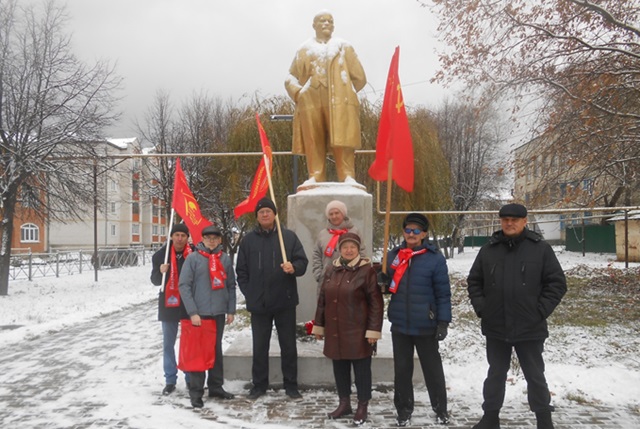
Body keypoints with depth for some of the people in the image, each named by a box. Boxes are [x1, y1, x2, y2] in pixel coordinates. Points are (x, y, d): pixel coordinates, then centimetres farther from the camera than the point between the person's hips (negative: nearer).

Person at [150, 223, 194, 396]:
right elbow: (155, 280, 4)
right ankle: (170, 380, 20)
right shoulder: (160, 255, -1)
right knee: (168, 344, 9)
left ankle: (191, 379, 20)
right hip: (169, 304, 2)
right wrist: (161, 272, -16)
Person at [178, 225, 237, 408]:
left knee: (216, 350, 14)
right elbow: (184, 286, -8)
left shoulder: (225, 259, 6)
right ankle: (196, 391, 9)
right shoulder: (193, 258, -5)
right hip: (199, 313, -4)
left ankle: (216, 387, 25)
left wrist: (231, 310, 6)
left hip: (219, 313, 4)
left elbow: (231, 286, 10)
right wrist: (192, 312, -14)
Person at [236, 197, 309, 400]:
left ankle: (291, 385, 21)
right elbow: (241, 271, 8)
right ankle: (259, 384, 25)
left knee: (288, 345, 8)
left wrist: (294, 268, -23)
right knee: (259, 346, 11)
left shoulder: (289, 236, 1)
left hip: (285, 302, -1)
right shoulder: (248, 240, 6)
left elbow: (302, 261, -2)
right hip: (258, 303, 1)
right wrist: (248, 293, -1)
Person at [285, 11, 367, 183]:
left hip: (339, 100, -1)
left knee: (342, 139, -12)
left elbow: (360, 77, 14)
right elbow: (290, 77, 15)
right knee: (313, 141, -5)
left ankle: (347, 176, -15)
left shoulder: (344, 47, 20)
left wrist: (346, 91, 5)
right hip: (311, 101, 2)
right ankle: (315, 176, -5)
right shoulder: (304, 50, 21)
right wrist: (298, 92, -3)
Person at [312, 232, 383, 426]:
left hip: (358, 332, -5)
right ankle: (344, 403, 31)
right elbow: (322, 300, 13)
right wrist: (319, 326, 14)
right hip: (334, 331, 5)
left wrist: (373, 330, -13)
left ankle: (362, 406, 21)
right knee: (339, 368, 15)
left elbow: (376, 303, -10)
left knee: (361, 369, 6)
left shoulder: (367, 271, -9)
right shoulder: (331, 270, 7)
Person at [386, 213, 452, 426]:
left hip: (425, 325, -3)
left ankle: (440, 409, 30)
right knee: (402, 370, 13)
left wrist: (443, 322, -11)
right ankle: (404, 410, 28)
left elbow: (443, 293, -7)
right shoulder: (394, 255, 4)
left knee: (432, 369, 12)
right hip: (399, 324, 3)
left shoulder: (435, 258, -8)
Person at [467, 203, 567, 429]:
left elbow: (557, 283, -3)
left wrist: (540, 311, -9)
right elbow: (474, 281, 11)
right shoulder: (488, 249, 4)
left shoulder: (541, 248, -4)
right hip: (495, 327, 3)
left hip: (530, 328, -2)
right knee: (495, 374, 15)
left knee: (535, 376, 11)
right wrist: (481, 307, 0)